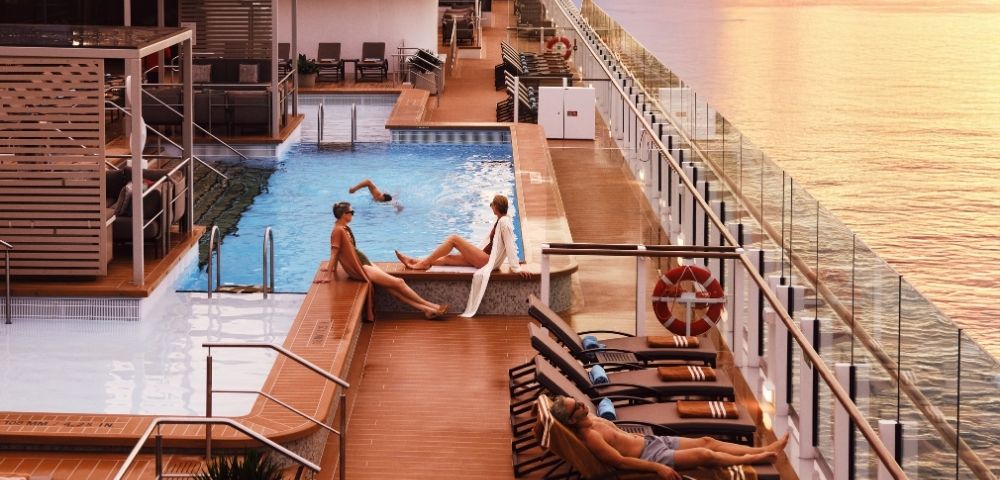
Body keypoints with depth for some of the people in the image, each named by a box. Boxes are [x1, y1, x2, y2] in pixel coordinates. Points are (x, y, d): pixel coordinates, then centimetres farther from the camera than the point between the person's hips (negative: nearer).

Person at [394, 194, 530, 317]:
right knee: (447, 258, 6)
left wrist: (517, 268, -21)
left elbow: (510, 246, -19)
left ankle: (422, 263, -6)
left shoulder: (504, 222, -16)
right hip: (484, 258, 9)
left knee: (453, 239, -11)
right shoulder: (501, 220, 12)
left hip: (487, 260, -9)